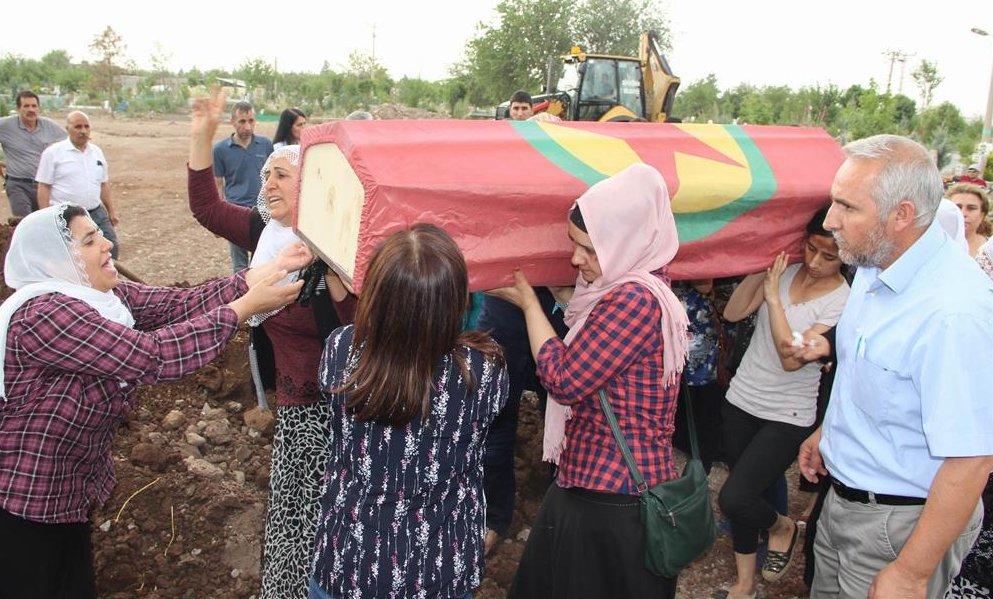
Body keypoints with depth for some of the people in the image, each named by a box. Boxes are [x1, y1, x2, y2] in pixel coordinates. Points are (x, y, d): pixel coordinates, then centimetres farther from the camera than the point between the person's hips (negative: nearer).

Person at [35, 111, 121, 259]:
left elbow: (104, 184, 18)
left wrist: (111, 211, 16)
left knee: (111, 247, 4)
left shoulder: (96, 151, 12)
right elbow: (44, 187, -6)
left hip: (96, 213, 5)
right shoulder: (53, 152, -5)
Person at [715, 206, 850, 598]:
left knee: (734, 499, -13)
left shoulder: (843, 301, -14)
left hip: (787, 416, -5)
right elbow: (733, 313, -4)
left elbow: (792, 357, -21)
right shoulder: (783, 270, 0)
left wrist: (773, 296, -19)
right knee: (742, 494, 13)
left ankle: (782, 526, 21)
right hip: (742, 400, 5)